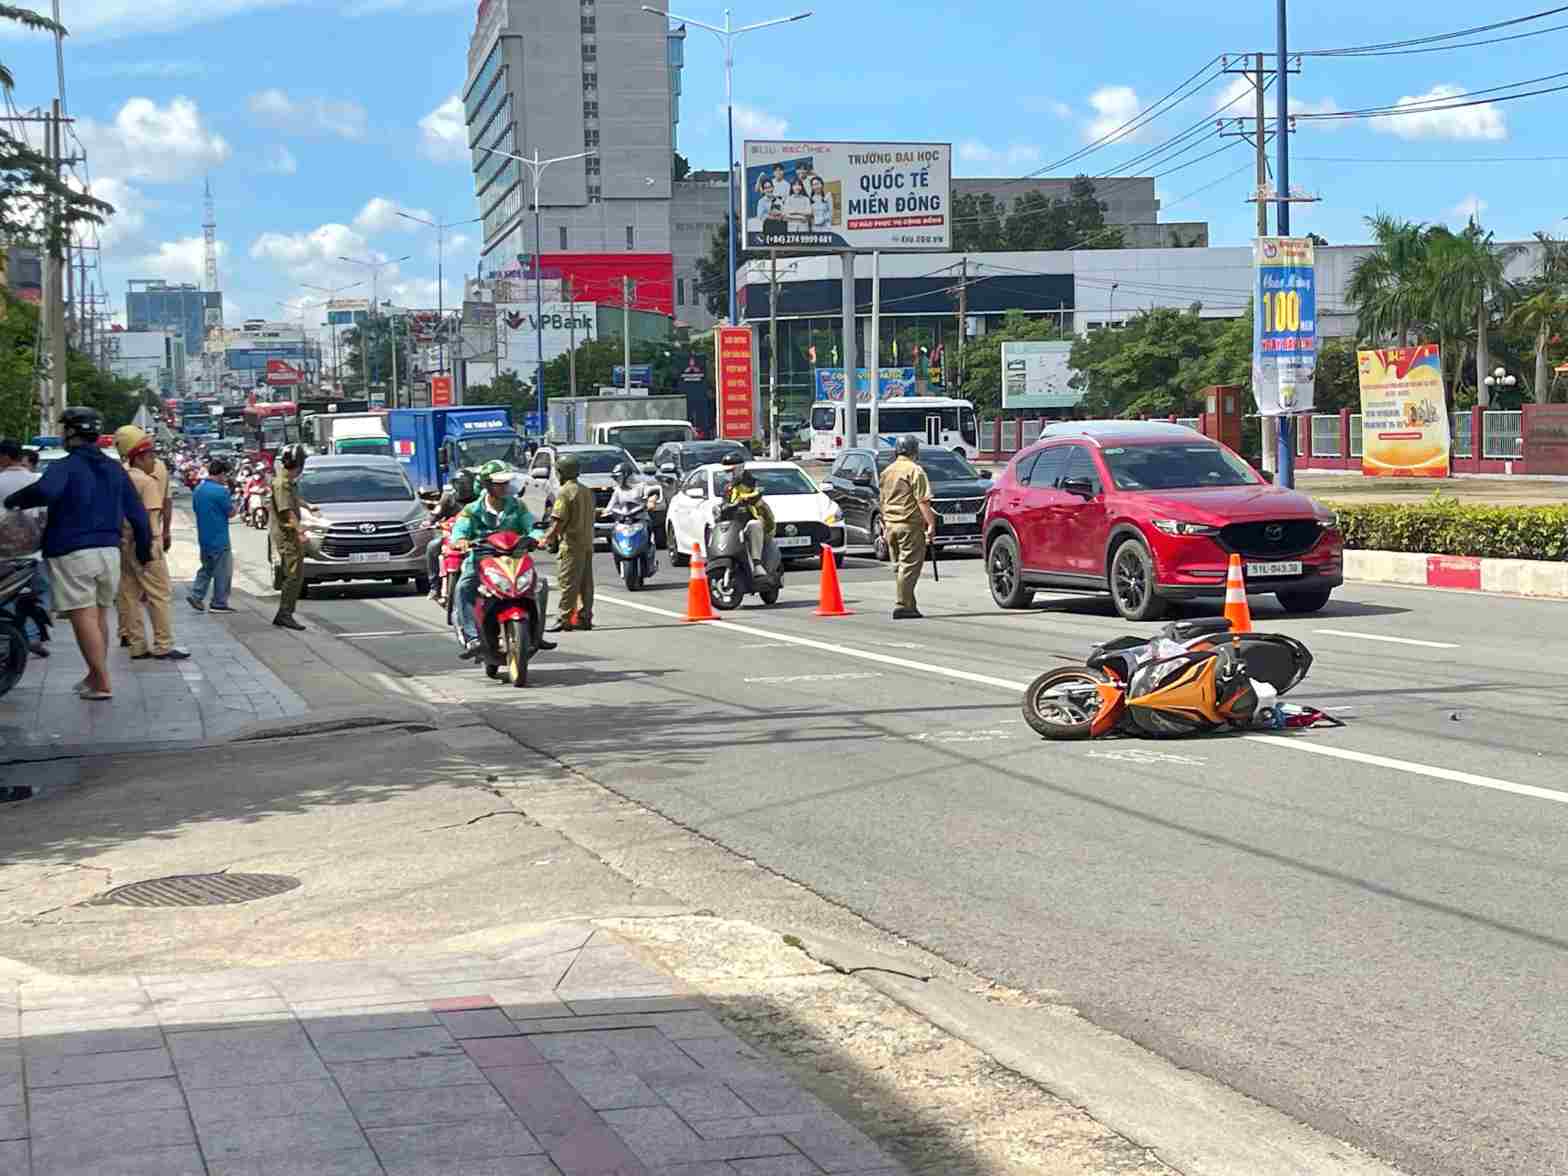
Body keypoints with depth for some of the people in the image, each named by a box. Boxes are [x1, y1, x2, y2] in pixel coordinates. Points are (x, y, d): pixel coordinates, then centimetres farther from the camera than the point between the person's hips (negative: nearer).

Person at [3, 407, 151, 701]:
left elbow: (45, 490, -31)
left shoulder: (66, 466, -8)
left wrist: (13, 501, -14)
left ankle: (102, 684, -9)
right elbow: (137, 513, 15)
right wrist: (144, 550, 25)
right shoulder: (115, 470, 13)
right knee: (99, 615, 17)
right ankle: (95, 676, 25)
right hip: (109, 550, 7)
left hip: (72, 553, -7)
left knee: (83, 616, -5)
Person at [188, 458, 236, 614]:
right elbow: (231, 513, -11)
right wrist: (235, 506, 8)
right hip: (219, 538, -7)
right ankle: (219, 604, 7)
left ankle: (196, 595, 9)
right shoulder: (221, 491, -18)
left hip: (204, 538, 7)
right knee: (223, 572, 3)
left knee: (207, 568, 20)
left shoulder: (198, 490, 6)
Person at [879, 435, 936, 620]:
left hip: (891, 524, 8)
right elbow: (922, 501, -15)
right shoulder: (915, 470, -9)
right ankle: (903, 606, -12)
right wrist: (931, 523, -14)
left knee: (898, 566, 13)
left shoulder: (887, 471, 15)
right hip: (910, 524, -8)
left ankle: (909, 605, 17)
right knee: (909, 565, -7)